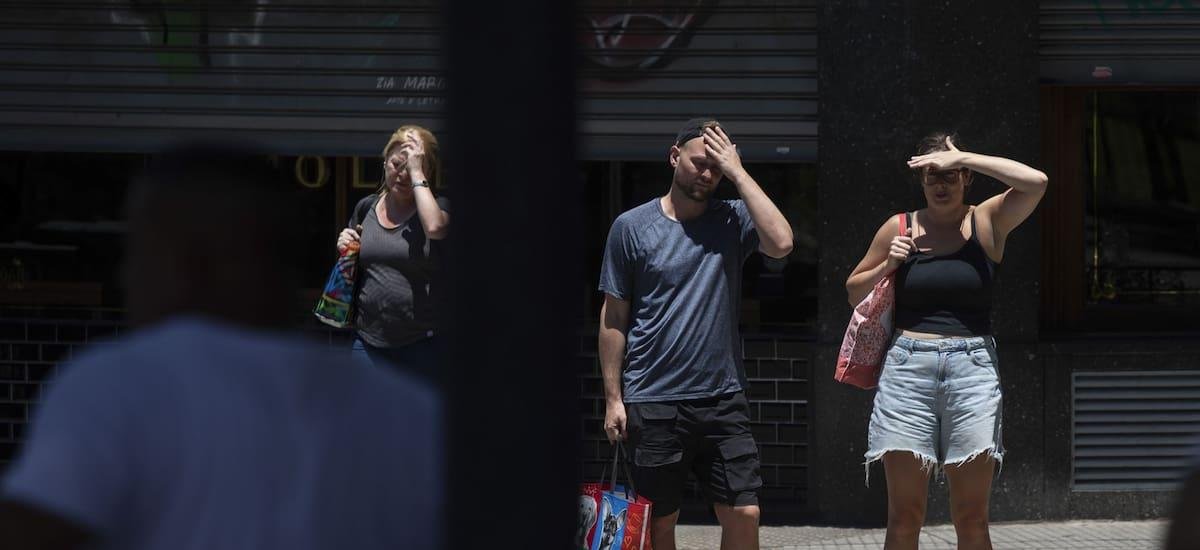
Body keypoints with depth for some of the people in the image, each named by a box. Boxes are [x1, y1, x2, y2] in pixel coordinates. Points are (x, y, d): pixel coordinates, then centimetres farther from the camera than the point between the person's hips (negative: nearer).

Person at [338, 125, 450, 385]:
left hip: (422, 346, -4)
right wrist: (344, 250, 0)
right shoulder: (366, 208, 12)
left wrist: (416, 174, -16)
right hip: (369, 342, 4)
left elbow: (435, 227, -27)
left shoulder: (438, 207, -1)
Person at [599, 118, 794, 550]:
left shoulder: (732, 221, 5)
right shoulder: (632, 227, 1)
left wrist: (738, 173, -10)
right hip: (653, 402, -1)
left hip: (723, 400, 1)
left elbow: (780, 243, -17)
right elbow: (614, 318, 4)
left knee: (744, 514, -2)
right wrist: (613, 397, 0)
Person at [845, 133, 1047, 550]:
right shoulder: (900, 229, 9)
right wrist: (886, 266, -1)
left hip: (972, 369, -1)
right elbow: (854, 291, 19)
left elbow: (1035, 183, -13)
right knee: (904, 516, -2)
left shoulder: (987, 223, 5)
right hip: (908, 368, 1)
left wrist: (963, 158, -9)